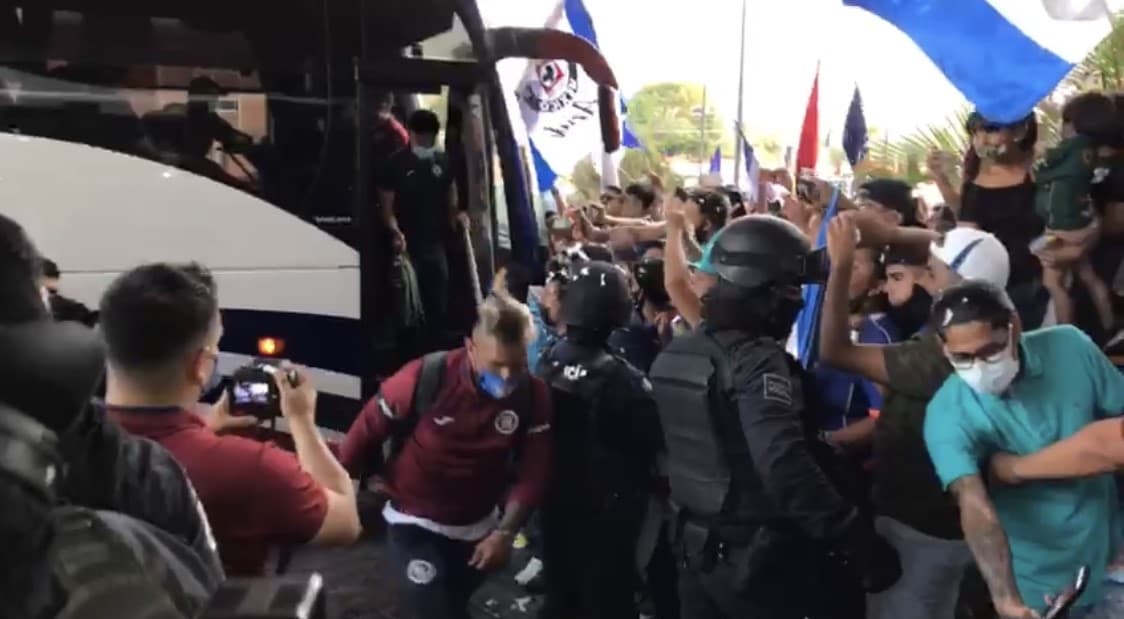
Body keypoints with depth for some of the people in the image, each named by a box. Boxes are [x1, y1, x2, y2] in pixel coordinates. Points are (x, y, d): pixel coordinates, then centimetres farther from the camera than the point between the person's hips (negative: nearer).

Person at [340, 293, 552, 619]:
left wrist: (505, 531, -18)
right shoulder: (425, 378, -28)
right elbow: (367, 429, -14)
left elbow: (534, 471, -11)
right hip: (415, 522, -4)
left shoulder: (533, 396, -19)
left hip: (477, 527, 4)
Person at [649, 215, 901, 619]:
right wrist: (862, 542, -28)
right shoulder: (758, 361, -23)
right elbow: (786, 470, -33)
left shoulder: (675, 354, 3)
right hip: (763, 556, -8)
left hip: (697, 546, 8)